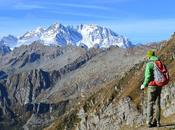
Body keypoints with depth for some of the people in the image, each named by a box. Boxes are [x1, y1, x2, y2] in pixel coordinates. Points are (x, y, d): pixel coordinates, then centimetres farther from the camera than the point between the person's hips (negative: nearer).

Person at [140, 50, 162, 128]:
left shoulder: (149, 64, -10)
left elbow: (148, 76, -17)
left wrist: (144, 85, -3)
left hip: (152, 86, -6)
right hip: (159, 86, 6)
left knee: (150, 104, -1)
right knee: (157, 104, 8)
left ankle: (149, 122, -5)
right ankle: (157, 122, 9)